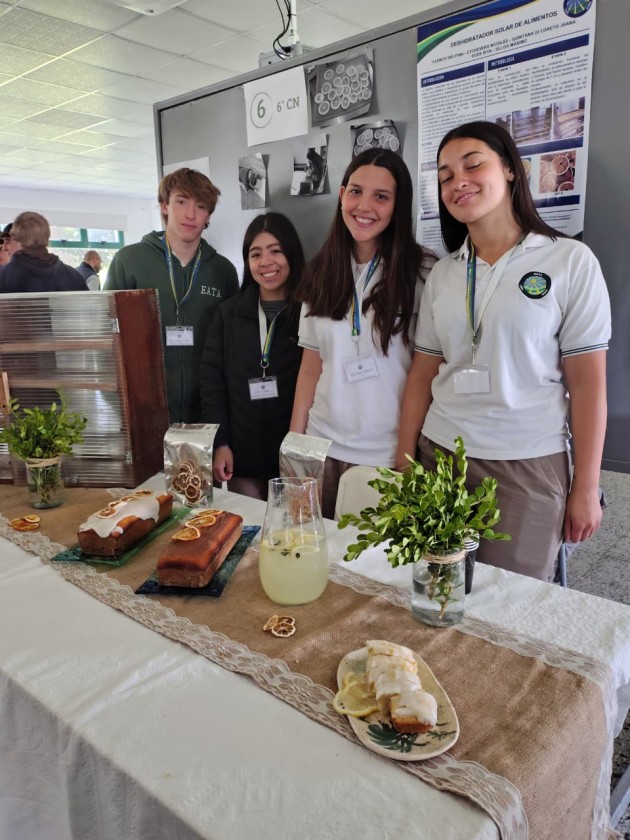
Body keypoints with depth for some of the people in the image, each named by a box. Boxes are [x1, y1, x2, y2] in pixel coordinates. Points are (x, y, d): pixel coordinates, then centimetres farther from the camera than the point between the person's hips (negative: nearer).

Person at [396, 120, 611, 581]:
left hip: (529, 466, -3)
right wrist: (403, 465, 5)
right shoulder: (442, 273, 7)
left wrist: (586, 488, -5)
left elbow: (588, 382, -5)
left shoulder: (571, 261, -3)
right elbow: (423, 374, 7)